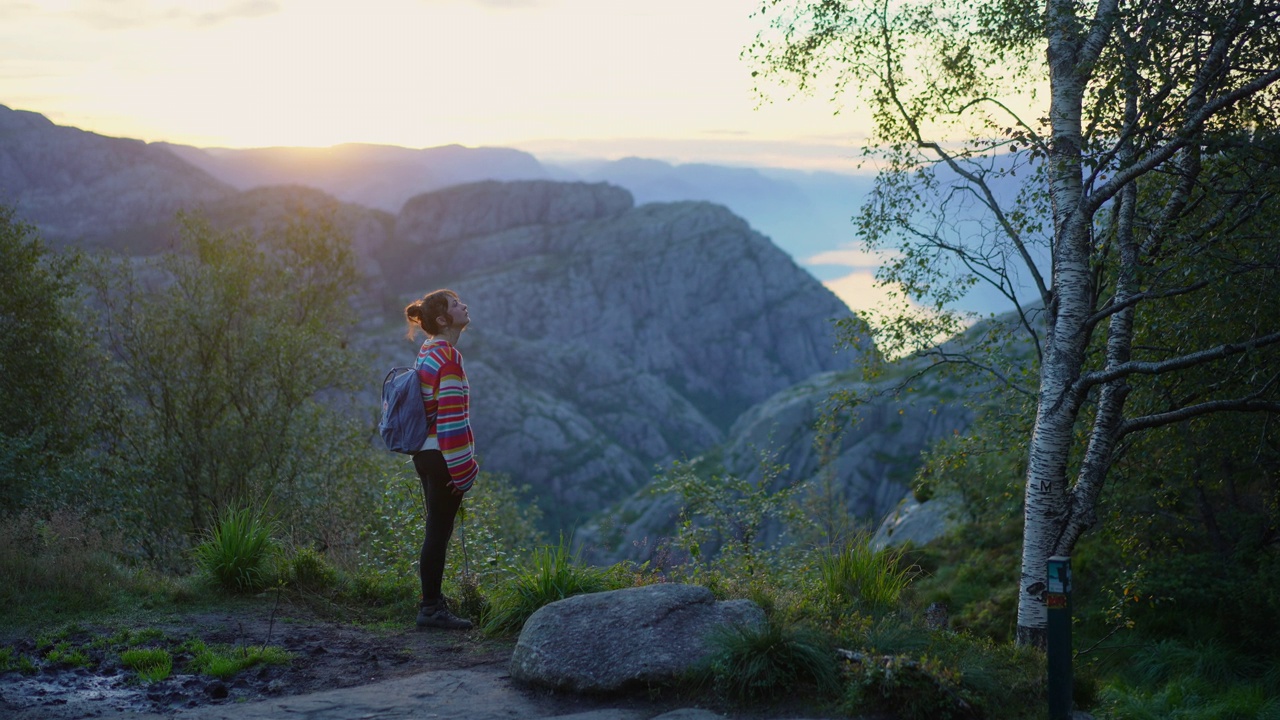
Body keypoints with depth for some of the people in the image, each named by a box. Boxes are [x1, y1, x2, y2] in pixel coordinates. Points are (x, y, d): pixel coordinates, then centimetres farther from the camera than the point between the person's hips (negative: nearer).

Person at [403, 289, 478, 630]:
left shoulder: (429, 351, 13)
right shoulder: (448, 356, -16)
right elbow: (450, 415, -21)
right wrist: (462, 468, -18)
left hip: (426, 453, 10)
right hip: (443, 457, -10)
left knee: (437, 530, 15)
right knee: (439, 530, -3)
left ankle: (431, 604, 21)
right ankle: (431, 608, 4)